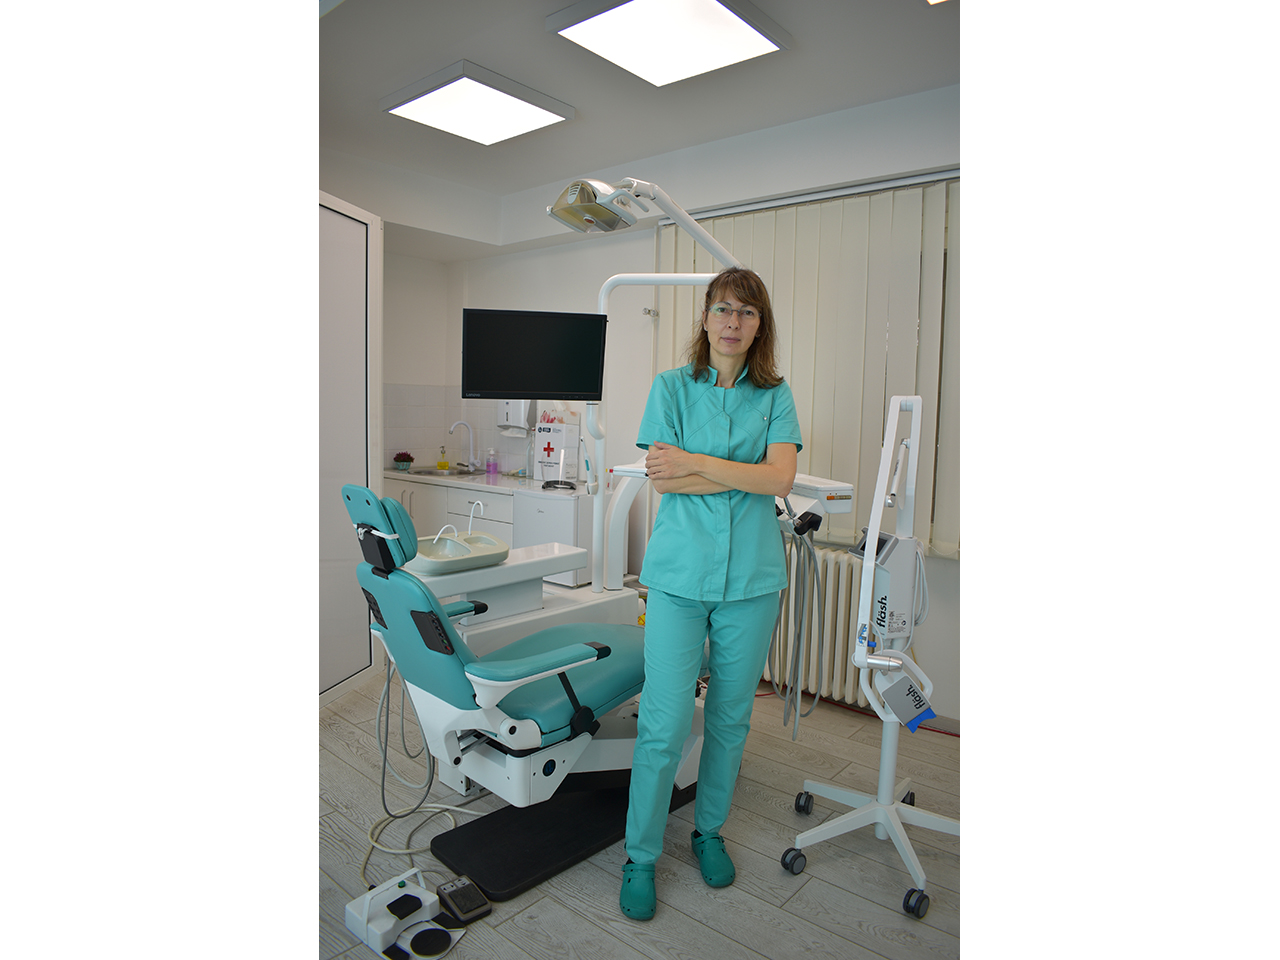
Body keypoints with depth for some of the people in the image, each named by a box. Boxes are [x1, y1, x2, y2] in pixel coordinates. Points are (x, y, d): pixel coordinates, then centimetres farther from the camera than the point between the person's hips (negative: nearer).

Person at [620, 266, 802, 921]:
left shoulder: (775, 395, 6)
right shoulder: (671, 387, 3)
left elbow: (781, 478, -9)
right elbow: (660, 478, -8)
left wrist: (695, 462, -13)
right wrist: (747, 472, -11)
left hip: (751, 577, 2)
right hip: (679, 573, -2)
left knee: (731, 717, 14)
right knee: (664, 724, -1)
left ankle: (709, 830, 37)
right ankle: (640, 855, 20)